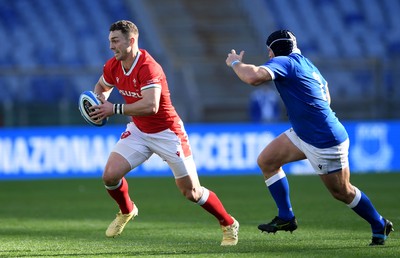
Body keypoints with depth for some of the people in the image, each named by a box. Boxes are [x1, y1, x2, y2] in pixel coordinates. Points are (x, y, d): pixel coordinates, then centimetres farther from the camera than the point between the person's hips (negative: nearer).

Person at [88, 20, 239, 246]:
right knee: (110, 175, -10)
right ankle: (127, 211, 21)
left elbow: (150, 106, -40)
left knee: (192, 192, -3)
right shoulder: (113, 67, -5)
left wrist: (115, 109, -34)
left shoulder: (148, 68, -29)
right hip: (138, 131, 6)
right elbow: (101, 88, 17)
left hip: (167, 133, -6)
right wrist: (100, 102, -5)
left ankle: (229, 225, 19)